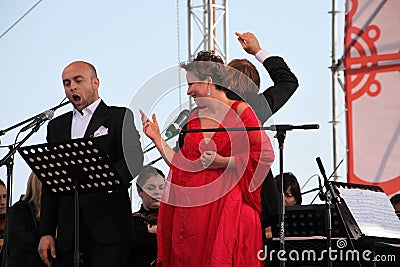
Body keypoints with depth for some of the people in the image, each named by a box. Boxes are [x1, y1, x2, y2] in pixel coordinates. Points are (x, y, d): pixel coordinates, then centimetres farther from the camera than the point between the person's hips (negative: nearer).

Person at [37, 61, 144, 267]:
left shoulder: (119, 117, 7)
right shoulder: (56, 126, 21)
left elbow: (133, 160, -8)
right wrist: (46, 232, 9)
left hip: (108, 226, -4)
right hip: (67, 231, 4)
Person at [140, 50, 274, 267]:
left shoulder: (239, 111, -3)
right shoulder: (194, 117, 15)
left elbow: (265, 155, -8)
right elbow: (182, 166, 14)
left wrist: (223, 162, -14)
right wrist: (157, 139, 9)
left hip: (227, 206, -5)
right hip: (193, 207, 6)